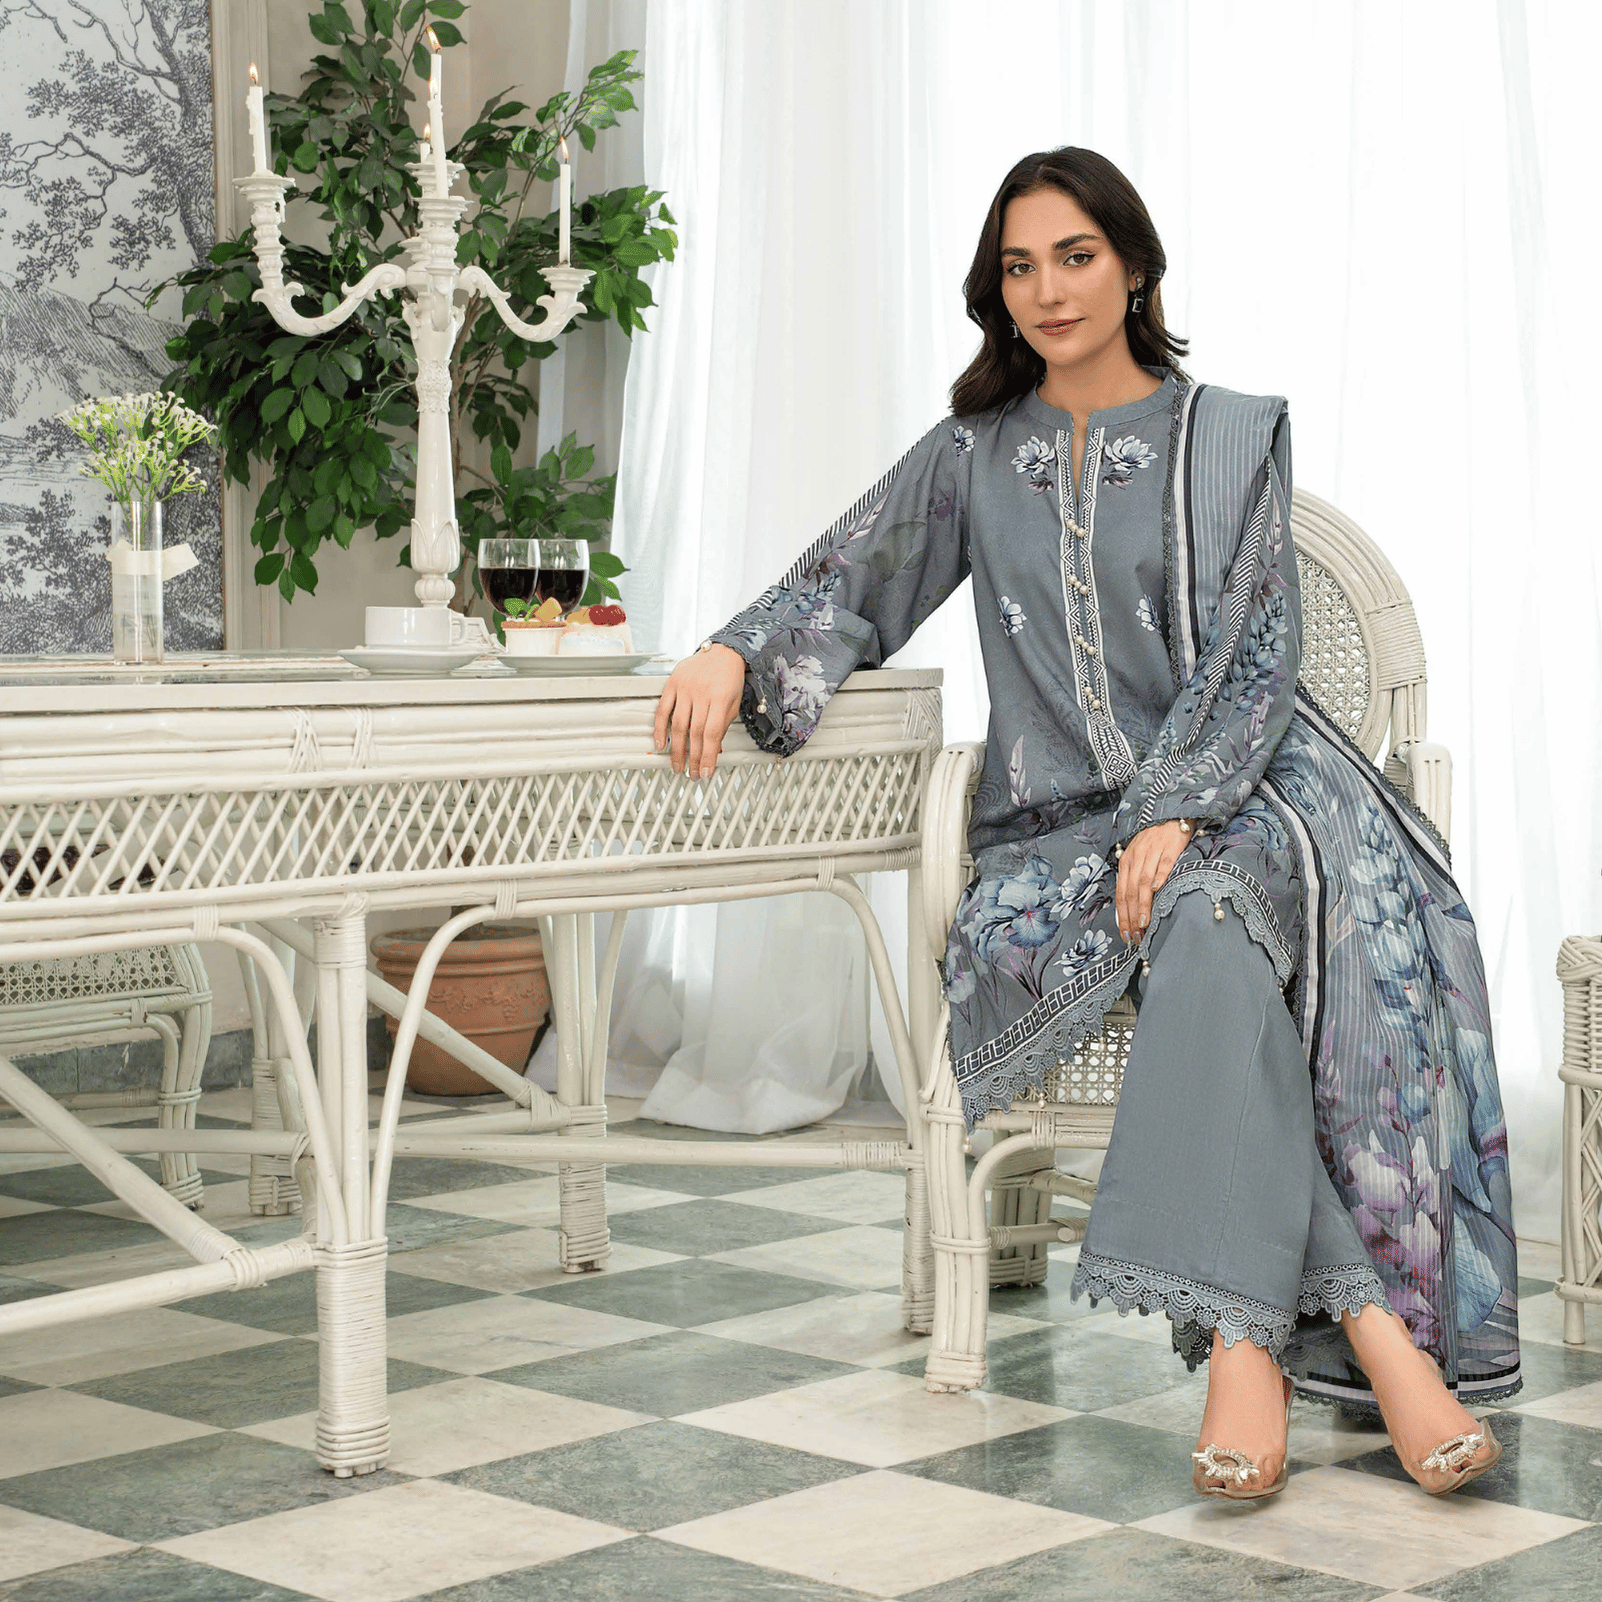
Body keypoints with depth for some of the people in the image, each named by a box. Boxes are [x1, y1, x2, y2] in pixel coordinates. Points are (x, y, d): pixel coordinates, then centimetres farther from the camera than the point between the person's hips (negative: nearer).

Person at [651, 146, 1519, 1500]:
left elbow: (1255, 647, -1)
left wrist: (1176, 813, -17)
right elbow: (842, 587, 11)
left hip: (1229, 787, -1)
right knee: (1212, 924, -34)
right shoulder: (973, 457, 17)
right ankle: (1368, 1321, -37)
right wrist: (734, 653, -13)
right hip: (1059, 825, 1)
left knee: (1213, 909, -38)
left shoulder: (1234, 436, 10)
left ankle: (1245, 1337, -42)